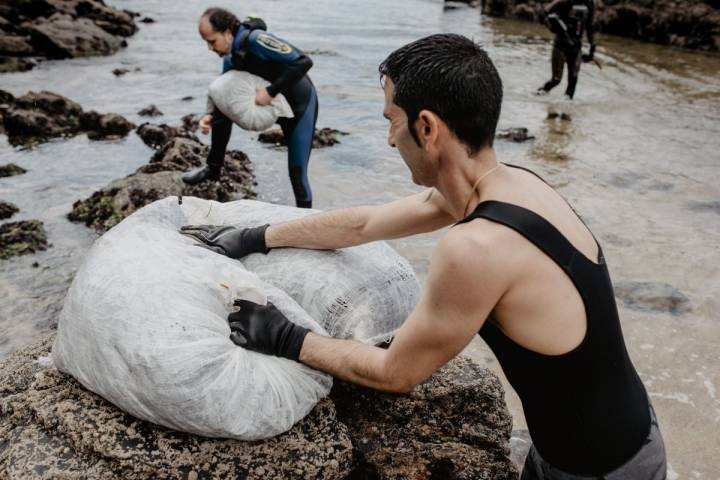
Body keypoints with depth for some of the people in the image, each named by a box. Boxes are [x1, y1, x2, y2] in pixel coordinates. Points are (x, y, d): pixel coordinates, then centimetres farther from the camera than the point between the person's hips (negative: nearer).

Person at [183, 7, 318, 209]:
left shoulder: (256, 39, -28)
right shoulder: (230, 60, -3)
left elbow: (303, 62, -34)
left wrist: (271, 91, -33)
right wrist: (210, 116, -16)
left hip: (301, 105, -7)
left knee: (297, 171, -8)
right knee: (222, 109, -3)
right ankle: (213, 168, 11)